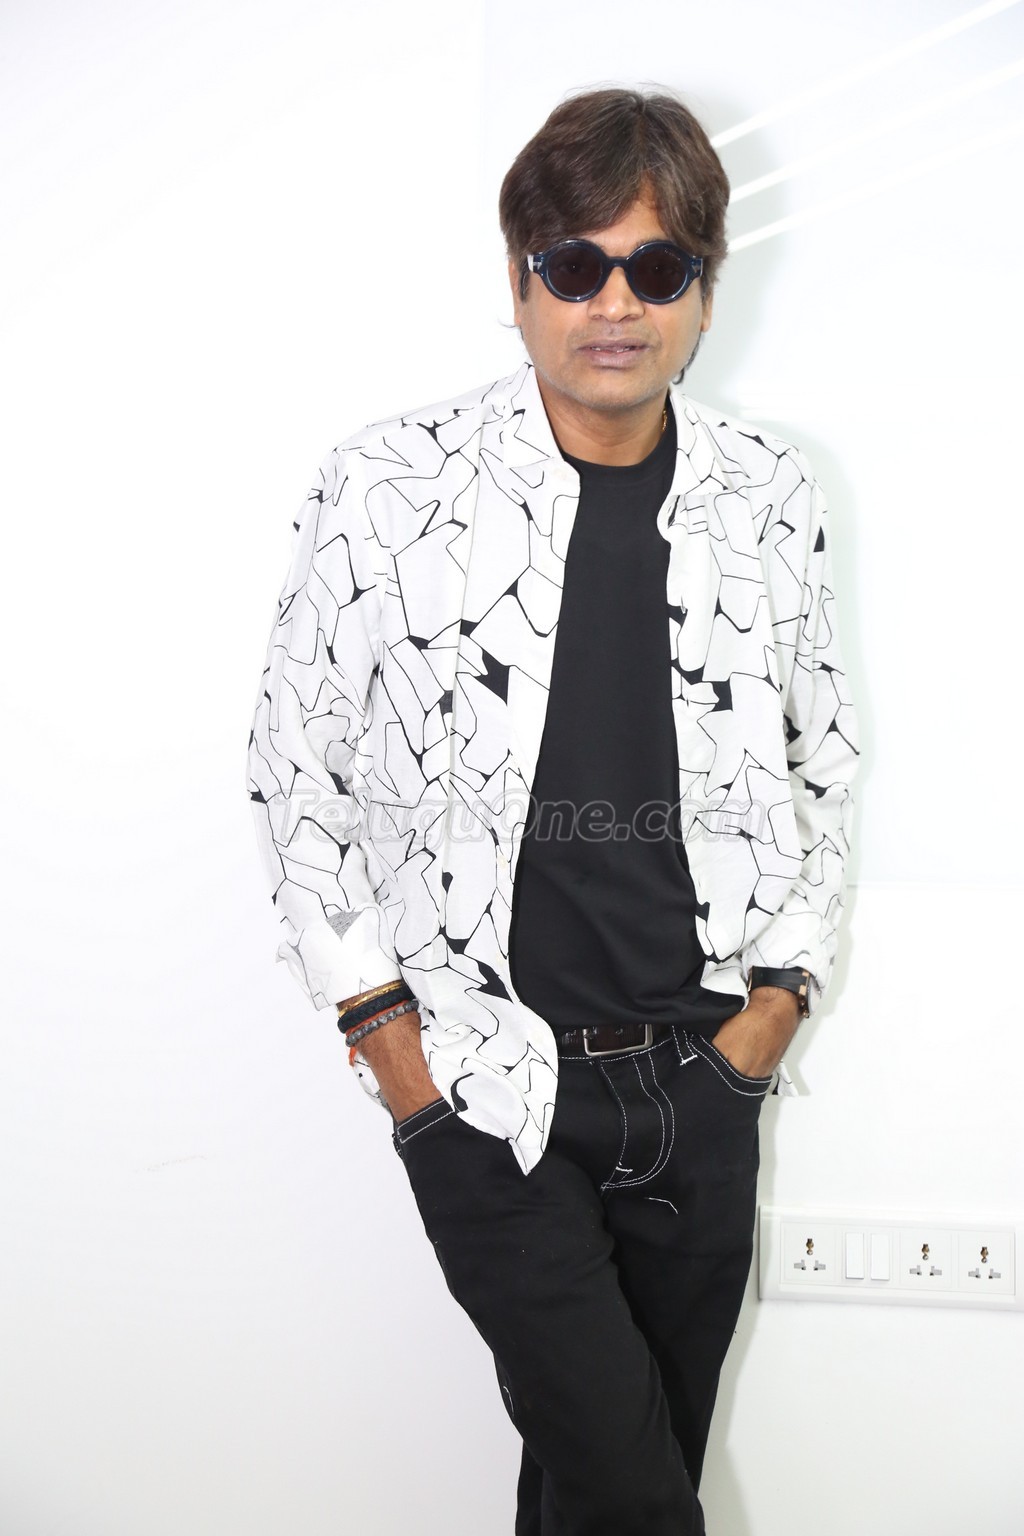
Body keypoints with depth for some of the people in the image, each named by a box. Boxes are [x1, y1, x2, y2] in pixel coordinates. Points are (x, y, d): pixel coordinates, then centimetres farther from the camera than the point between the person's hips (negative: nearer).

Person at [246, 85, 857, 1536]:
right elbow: (291, 764, -2)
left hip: (702, 1081, 4)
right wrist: (379, 1018, -4)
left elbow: (822, 763, 12)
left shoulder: (774, 502, 0)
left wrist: (781, 991, 5)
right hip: (479, 1081, -3)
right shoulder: (387, 489, -10)